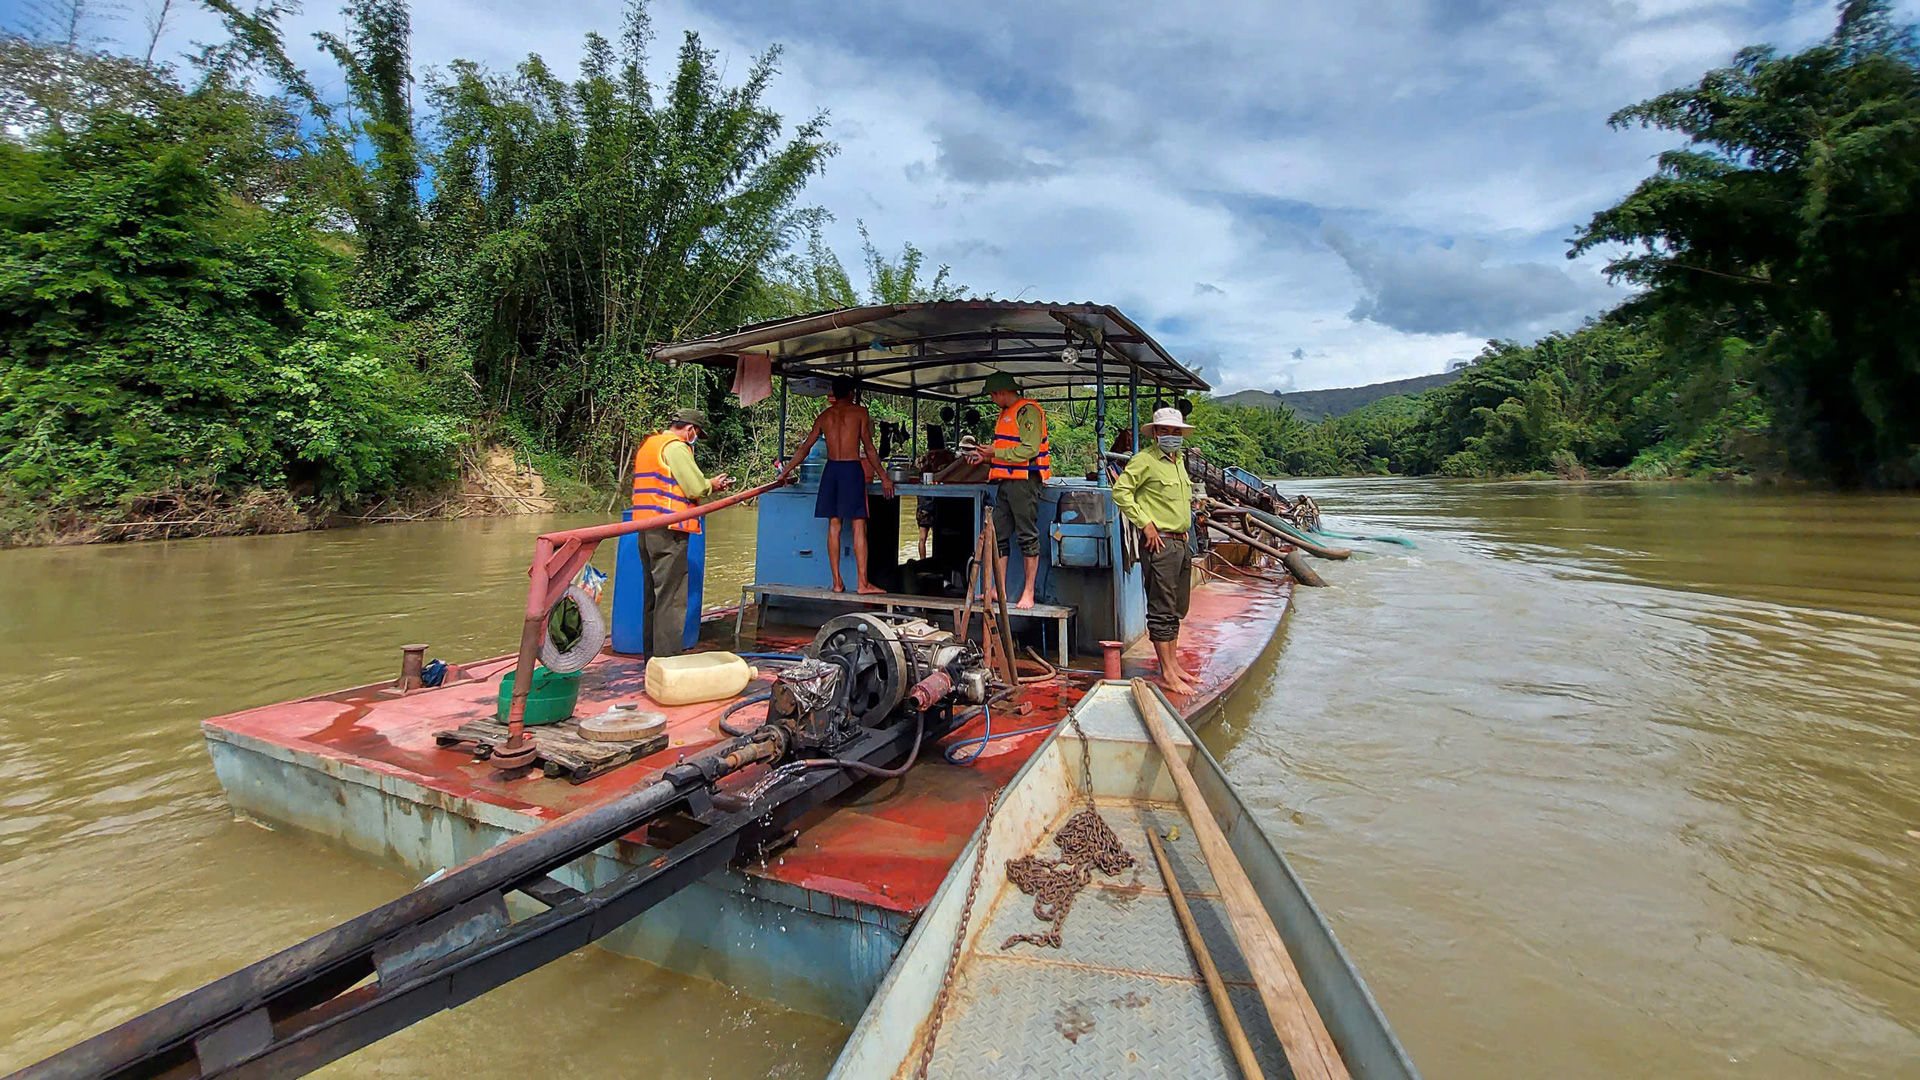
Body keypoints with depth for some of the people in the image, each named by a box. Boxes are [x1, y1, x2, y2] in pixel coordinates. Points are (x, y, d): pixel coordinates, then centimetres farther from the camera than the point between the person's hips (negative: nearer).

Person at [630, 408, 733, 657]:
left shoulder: (647, 445, 22)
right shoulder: (675, 447, -8)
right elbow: (695, 489, -12)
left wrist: (709, 486, 19)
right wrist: (711, 485, 8)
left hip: (645, 529, 10)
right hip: (668, 531, -10)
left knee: (653, 594, 15)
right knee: (671, 597, -6)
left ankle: (651, 655, 22)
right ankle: (667, 658, -4)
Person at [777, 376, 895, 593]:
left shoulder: (824, 416, 12)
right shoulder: (859, 412, 1)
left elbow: (805, 447, 15)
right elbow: (869, 449, -2)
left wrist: (785, 472, 25)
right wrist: (884, 477, 5)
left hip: (831, 469, 4)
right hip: (852, 469, -4)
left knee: (834, 525, 7)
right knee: (859, 526, -3)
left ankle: (837, 581, 8)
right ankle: (862, 582, -6)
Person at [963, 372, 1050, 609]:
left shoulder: (1028, 411, -9)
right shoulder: (1006, 413, 21)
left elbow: (1029, 450, -19)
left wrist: (995, 453, -15)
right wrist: (985, 458, 13)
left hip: (1024, 481, -10)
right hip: (1006, 481, 10)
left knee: (1028, 536, -3)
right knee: (999, 535, 9)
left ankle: (1028, 593, 2)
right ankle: (997, 590, 16)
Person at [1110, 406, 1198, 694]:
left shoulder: (1179, 460, 17)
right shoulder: (1145, 460, -9)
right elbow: (1120, 491, -15)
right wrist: (1145, 523, -17)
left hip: (1181, 542, 9)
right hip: (1159, 542, -9)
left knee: (1176, 609, 14)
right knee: (1162, 610, -5)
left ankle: (1174, 664, 25)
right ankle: (1167, 674, 0)